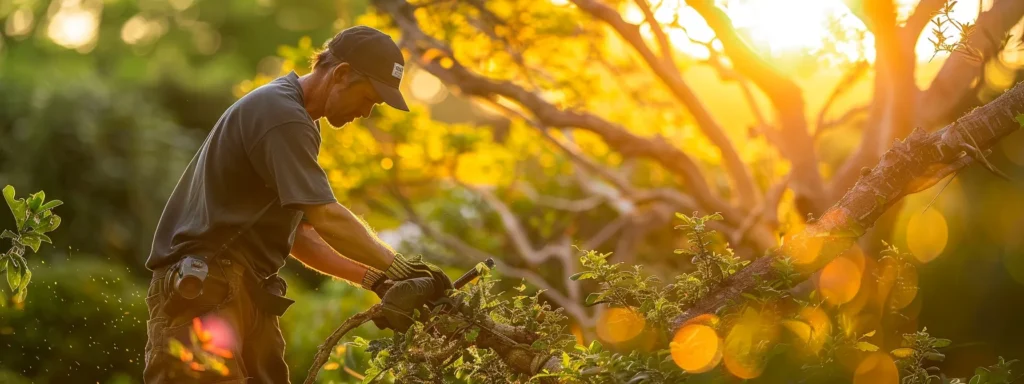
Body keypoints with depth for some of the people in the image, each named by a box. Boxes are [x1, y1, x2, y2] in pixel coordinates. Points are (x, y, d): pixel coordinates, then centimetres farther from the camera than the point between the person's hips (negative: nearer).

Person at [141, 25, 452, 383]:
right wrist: (400, 269, -15)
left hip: (248, 295, 10)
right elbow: (327, 218, -21)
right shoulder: (281, 115, -13)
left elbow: (299, 234, 16)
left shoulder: (296, 120, 19)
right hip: (201, 291, -10)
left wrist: (375, 280, 8)